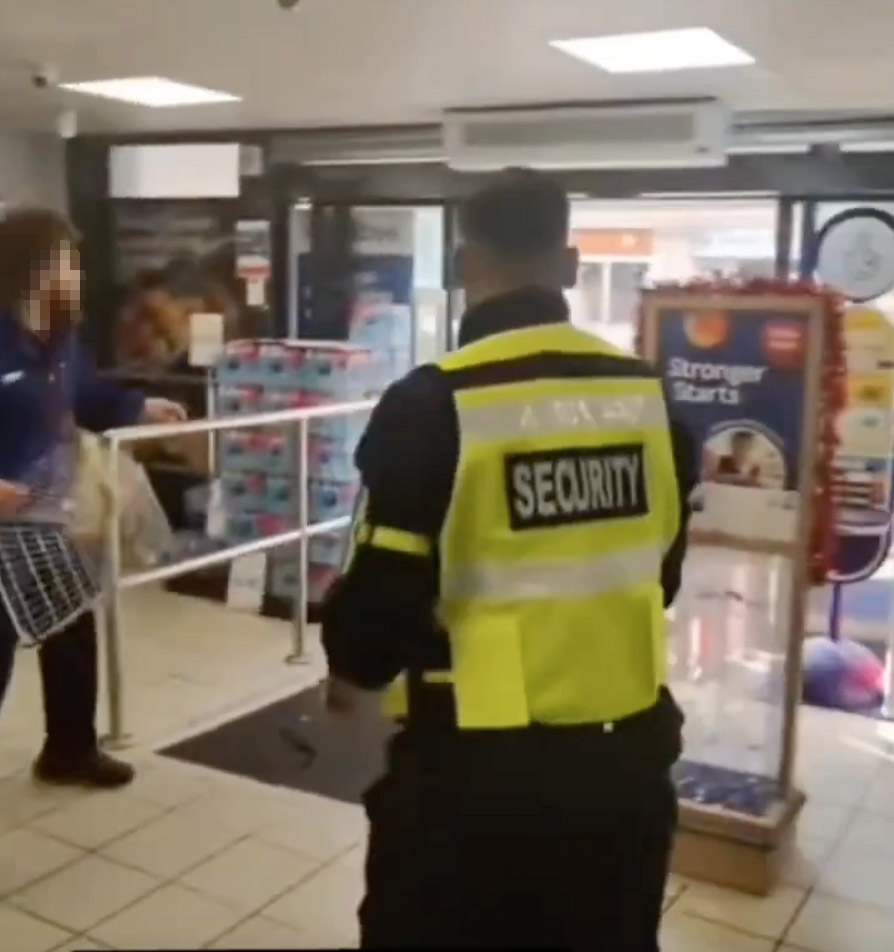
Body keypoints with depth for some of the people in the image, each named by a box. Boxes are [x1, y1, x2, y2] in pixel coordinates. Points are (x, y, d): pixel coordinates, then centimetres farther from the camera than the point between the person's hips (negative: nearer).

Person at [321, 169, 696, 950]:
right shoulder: (646, 392, -1)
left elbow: (388, 587, -14)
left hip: (478, 767, -5)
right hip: (624, 755, 5)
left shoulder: (435, 404, -17)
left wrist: (353, 667, 8)